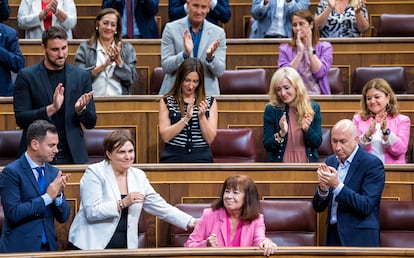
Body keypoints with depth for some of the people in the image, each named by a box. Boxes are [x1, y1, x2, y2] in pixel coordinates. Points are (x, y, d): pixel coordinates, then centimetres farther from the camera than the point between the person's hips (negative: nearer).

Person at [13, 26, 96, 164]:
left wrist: (81, 110, -14)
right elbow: (20, 119, -7)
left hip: (72, 156, 2)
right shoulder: (26, 76, -1)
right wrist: (52, 108, -21)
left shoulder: (81, 76, 5)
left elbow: (90, 123, 8)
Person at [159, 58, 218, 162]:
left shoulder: (210, 102, 9)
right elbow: (165, 137, -2)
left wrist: (202, 116, -11)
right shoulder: (166, 101, 7)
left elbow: (210, 139, 4)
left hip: (201, 157, 1)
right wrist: (186, 118, -12)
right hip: (173, 156, -1)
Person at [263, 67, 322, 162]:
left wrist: (307, 129, -14)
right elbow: (267, 146, -1)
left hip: (307, 162, 1)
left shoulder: (313, 108, 3)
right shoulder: (271, 110, -1)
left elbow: (317, 143, 3)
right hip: (280, 162, -1)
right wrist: (281, 133, -17)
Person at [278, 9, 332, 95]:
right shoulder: (285, 48, 10)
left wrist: (310, 48, -2)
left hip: (318, 95, 0)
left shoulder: (324, 47, 10)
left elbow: (320, 73, -5)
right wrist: (300, 51, -5)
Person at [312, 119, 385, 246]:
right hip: (333, 236, 5)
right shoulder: (330, 161, 6)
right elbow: (318, 207, 6)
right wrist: (323, 188, -15)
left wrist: (337, 186, -26)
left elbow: (366, 206, -19)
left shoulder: (372, 164, -11)